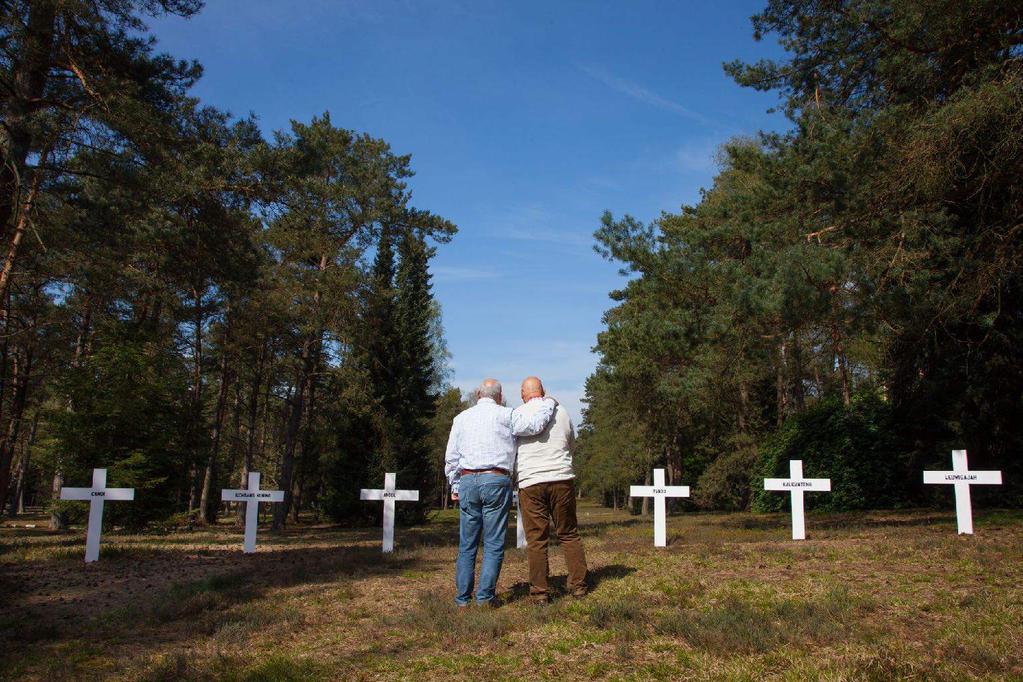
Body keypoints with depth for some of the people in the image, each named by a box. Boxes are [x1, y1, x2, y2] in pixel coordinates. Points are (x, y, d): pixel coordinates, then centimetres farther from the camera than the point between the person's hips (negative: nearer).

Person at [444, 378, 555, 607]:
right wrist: (549, 403, 7)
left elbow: (451, 457, 13)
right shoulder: (505, 415, 1)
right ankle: (485, 596, 1)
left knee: (467, 543, 8)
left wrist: (455, 486, 20)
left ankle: (462, 597, 9)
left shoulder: (461, 418, 13)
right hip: (496, 480, -3)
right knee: (494, 543, 2)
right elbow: (534, 424, -10)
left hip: (467, 481, 3)